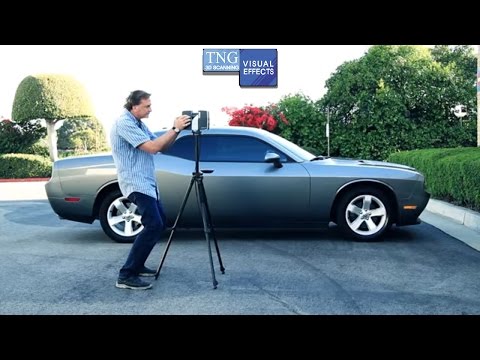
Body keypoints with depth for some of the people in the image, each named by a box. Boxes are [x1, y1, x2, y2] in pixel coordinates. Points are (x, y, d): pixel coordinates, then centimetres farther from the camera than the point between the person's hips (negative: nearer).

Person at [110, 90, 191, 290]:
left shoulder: (139, 123, 16)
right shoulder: (124, 123, -14)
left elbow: (161, 147, 15)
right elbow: (152, 147, -22)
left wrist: (176, 129, 0)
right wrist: (175, 129, -16)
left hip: (146, 183, 11)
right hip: (136, 183, -11)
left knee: (159, 223, 15)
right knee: (154, 225, -18)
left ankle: (137, 266, 21)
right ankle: (126, 276, -15)